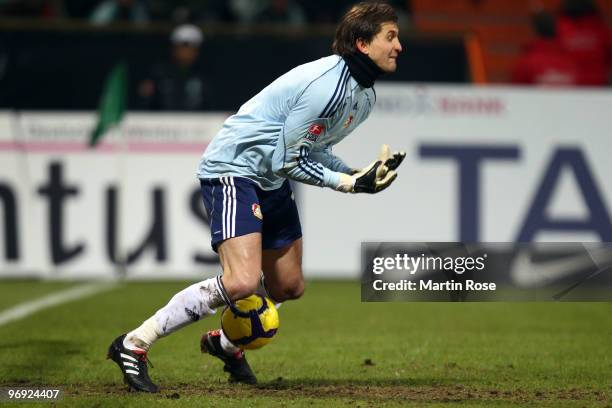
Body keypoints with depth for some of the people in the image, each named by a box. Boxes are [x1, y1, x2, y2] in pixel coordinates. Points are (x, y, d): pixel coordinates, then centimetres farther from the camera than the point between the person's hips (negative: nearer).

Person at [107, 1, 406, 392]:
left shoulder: (364, 95, 6)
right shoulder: (326, 85, -25)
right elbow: (287, 161, -21)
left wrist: (362, 176, 0)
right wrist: (350, 183, -16)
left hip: (273, 181, 10)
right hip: (233, 168, -10)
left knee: (289, 288, 14)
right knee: (242, 282, -24)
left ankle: (226, 343, 40)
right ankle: (134, 345, -16)